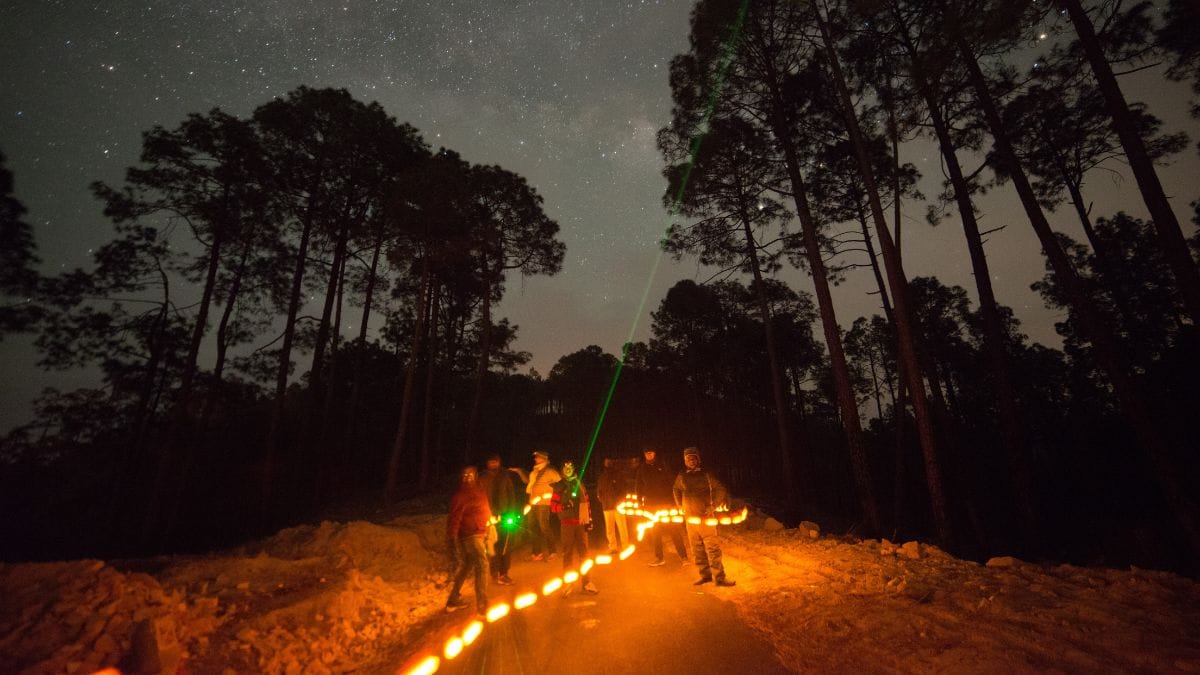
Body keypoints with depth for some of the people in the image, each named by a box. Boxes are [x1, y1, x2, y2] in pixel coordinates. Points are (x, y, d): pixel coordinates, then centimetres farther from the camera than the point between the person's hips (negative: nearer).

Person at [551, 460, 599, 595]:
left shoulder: (580, 484, 11)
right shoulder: (559, 486, 5)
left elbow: (587, 502, 13)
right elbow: (553, 504, 0)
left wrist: (589, 519, 8)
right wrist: (563, 506, -18)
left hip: (581, 522, 2)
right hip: (567, 523, -2)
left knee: (584, 552, 2)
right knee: (568, 553, -1)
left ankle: (587, 582, 10)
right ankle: (567, 583, 8)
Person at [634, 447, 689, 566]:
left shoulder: (662, 465, 3)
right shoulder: (641, 469, 8)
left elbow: (671, 482, 2)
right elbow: (638, 488, 11)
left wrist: (674, 498, -8)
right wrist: (640, 503, 2)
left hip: (666, 502, -2)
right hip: (651, 504, 2)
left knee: (674, 529, -3)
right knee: (655, 532, 5)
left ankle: (683, 555, 4)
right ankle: (659, 558, 15)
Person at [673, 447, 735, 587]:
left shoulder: (706, 474, -6)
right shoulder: (681, 476, 3)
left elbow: (720, 489, -3)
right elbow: (676, 490, 21)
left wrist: (713, 506, -9)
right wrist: (680, 506, 14)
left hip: (705, 516, -4)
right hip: (690, 517, 4)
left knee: (713, 548, -5)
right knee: (697, 549, 12)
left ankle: (719, 577, 4)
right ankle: (705, 575, 25)